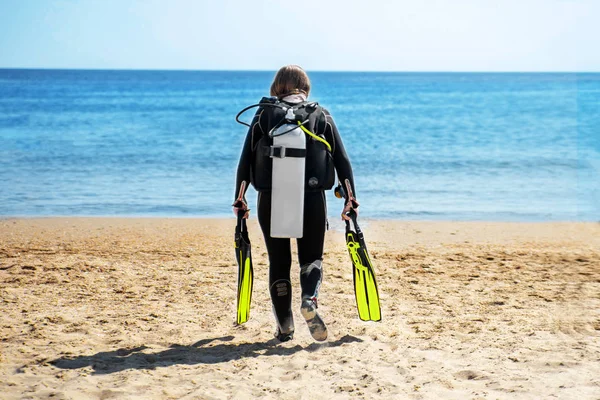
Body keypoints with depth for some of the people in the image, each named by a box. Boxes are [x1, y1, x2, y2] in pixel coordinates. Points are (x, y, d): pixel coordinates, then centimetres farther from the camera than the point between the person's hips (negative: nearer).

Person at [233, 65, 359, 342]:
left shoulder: (264, 114, 6)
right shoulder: (321, 115, 8)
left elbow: (246, 158, 1)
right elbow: (342, 159, 4)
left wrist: (240, 198, 7)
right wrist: (350, 198, 8)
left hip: (270, 199, 0)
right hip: (312, 198, 0)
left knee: (278, 262, 11)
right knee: (312, 257, 12)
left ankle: (284, 327, 12)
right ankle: (309, 300, -17)